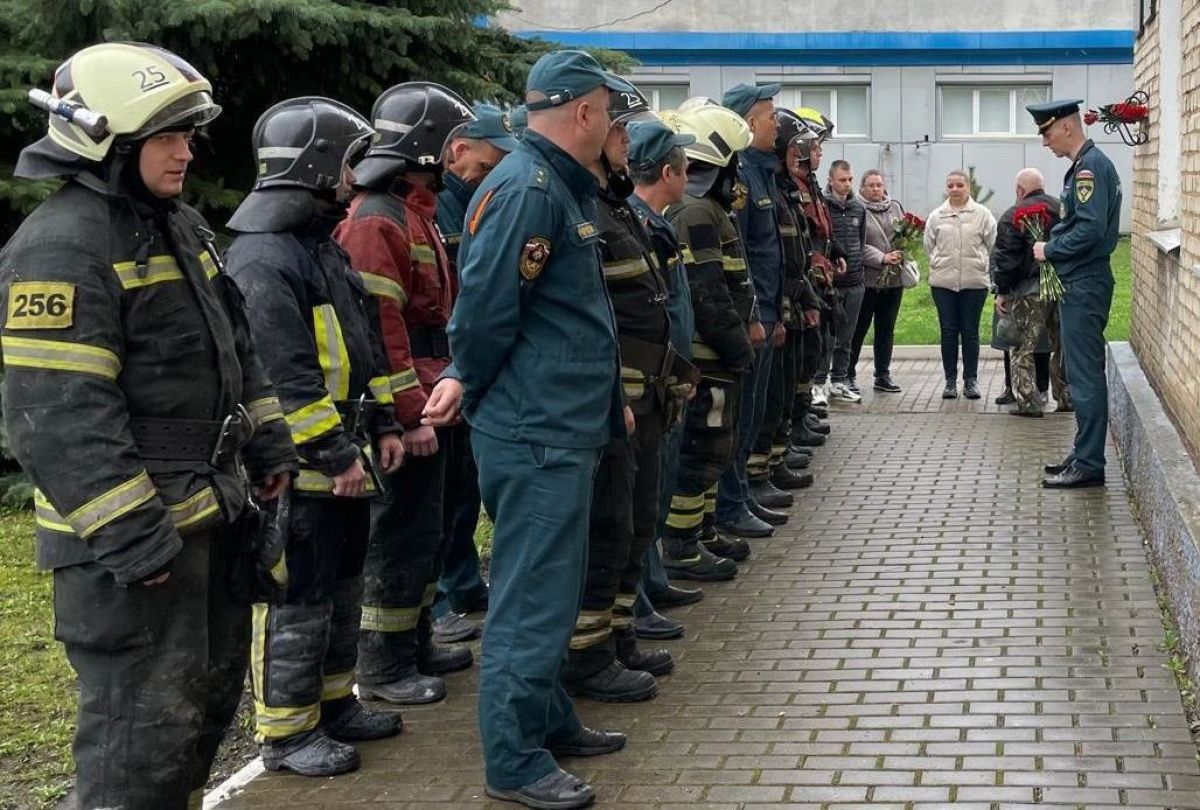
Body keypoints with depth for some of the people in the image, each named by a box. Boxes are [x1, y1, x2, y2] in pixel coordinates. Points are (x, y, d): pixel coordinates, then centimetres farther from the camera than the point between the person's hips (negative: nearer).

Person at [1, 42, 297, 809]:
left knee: (211, 695, 20)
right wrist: (130, 536, -25)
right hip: (136, 536, -10)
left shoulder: (182, 227, 14)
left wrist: (268, 445, 18)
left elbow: (237, 348, 25)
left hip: (215, 514, 10)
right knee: (145, 723, -5)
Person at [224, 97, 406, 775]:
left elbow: (363, 346, 21)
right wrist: (336, 455, -22)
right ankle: (287, 733, 10)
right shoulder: (263, 260, -19)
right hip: (299, 468, -10)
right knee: (297, 601, -1)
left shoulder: (324, 246, 15)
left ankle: (334, 702, 33)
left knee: (342, 589, 19)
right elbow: (286, 376, -24)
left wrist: (381, 426, 14)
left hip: (344, 457, 10)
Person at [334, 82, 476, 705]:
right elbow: (380, 327, -23)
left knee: (425, 530, 18)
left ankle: (415, 640, 30)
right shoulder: (377, 221, -17)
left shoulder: (416, 214, 16)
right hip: (404, 413, -10)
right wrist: (412, 412, -23)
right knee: (401, 534, -3)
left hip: (428, 402, 10)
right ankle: (382, 665, 7)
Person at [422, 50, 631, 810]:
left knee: (554, 588, 20)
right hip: (535, 434, -10)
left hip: (565, 429, 11)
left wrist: (607, 399, 21)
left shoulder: (562, 186, 16)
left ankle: (550, 720, 33)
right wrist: (470, 383, -6)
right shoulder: (526, 190, -19)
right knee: (533, 597, -4)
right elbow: (488, 308, -22)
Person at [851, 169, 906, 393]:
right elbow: (859, 245, -13)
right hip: (867, 279, -5)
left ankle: (883, 375, 18)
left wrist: (901, 254, -6)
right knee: (859, 328, 1)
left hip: (894, 279, 5)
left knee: (886, 329, 11)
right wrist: (882, 258, -20)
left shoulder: (895, 207, 11)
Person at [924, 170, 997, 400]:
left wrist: (979, 263, 3)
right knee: (948, 331, 4)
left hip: (975, 282, -1)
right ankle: (950, 381, 10)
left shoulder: (982, 214, 1)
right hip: (943, 282, 1)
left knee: (970, 332, 3)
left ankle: (971, 380, 10)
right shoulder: (936, 216, 6)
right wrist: (939, 264, 8)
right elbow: (929, 246, 13)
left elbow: (993, 245, 4)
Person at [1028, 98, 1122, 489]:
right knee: (1083, 373, 15)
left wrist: (1049, 250, -13)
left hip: (1084, 288, -11)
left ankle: (1089, 465, -3)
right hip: (1079, 284, 11)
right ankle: (1085, 454, 22)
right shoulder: (1085, 164, 15)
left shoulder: (1090, 167, -16)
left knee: (1085, 375, -7)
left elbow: (1090, 228, -25)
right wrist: (1053, 246, 7)